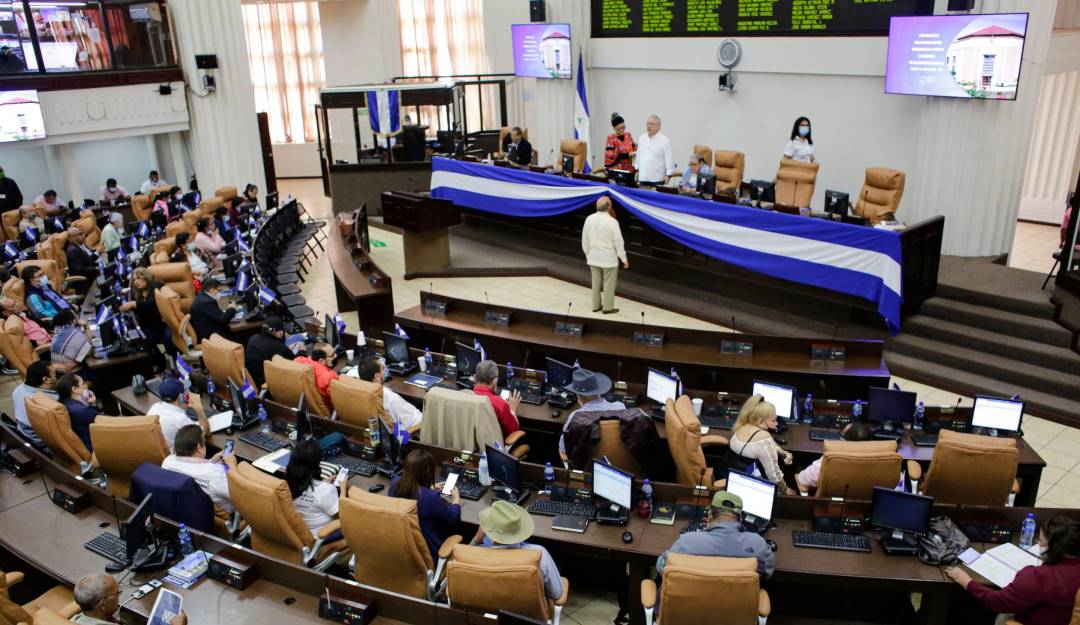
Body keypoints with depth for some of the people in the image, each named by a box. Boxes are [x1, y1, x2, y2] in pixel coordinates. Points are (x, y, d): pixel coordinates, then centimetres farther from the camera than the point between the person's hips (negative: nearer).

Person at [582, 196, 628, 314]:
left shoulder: (589, 219, -5)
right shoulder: (612, 221, -19)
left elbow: (585, 239, 4)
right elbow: (618, 242, -14)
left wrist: (587, 254, 17)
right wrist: (624, 259, -5)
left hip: (594, 257, 5)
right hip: (609, 258, -5)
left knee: (596, 282, 15)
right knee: (609, 283, 7)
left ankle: (596, 306, 23)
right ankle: (608, 307, 13)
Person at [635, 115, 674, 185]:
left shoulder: (665, 140, -6)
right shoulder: (641, 138, 12)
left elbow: (669, 159, -9)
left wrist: (668, 175, -13)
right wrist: (637, 170, 20)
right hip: (642, 177, 5)